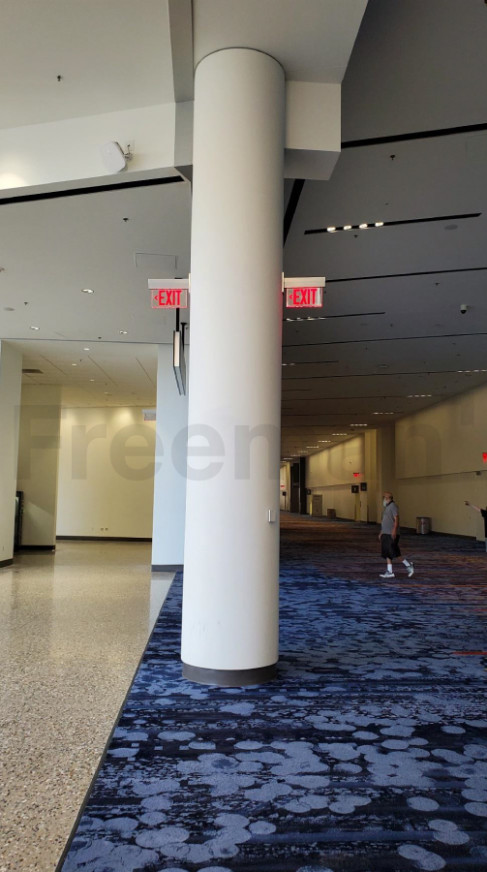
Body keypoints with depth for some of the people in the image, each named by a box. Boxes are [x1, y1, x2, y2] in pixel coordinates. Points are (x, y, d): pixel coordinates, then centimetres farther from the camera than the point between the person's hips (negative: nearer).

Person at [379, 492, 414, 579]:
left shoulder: (393, 506, -10)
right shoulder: (387, 507, 18)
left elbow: (396, 519, -19)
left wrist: (394, 530, -30)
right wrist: (381, 533, 23)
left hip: (392, 535, -10)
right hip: (386, 534, 10)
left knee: (393, 553, -10)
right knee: (387, 553, 6)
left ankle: (408, 565, 3)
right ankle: (389, 572, 6)